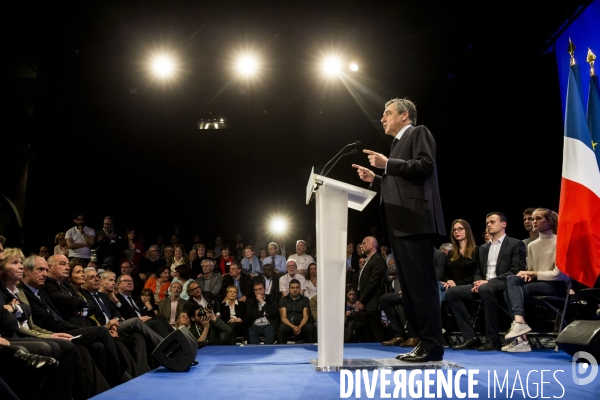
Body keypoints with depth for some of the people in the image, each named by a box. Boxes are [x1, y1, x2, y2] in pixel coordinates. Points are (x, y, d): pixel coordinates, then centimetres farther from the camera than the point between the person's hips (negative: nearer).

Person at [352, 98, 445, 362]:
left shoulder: (419, 133, 3)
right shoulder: (399, 142, 28)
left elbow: (426, 165, -14)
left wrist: (388, 164, -14)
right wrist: (375, 179, 16)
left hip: (415, 221, -10)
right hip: (399, 225, 10)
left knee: (422, 284, -10)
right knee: (409, 286, 7)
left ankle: (433, 346, -6)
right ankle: (423, 341, 12)